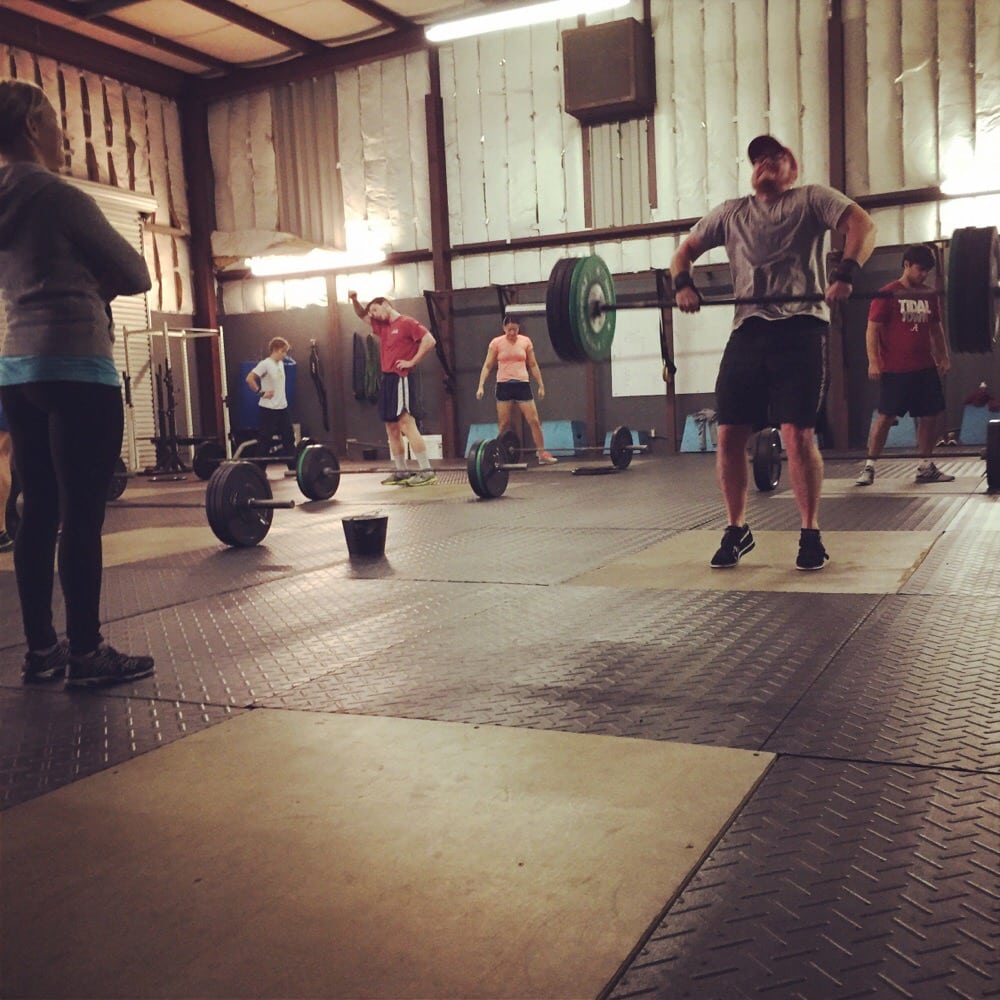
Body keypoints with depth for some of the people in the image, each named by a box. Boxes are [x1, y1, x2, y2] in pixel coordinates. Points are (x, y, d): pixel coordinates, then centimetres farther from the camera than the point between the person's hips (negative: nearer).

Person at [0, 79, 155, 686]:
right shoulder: (58, 196, -8)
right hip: (76, 368, -9)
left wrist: (91, 283, 10)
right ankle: (87, 655, 0)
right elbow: (136, 274, -2)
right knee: (83, 515, -5)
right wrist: (100, 281, 14)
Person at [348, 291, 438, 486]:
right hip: (387, 379, 9)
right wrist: (354, 300, 13)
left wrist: (412, 362, -14)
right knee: (392, 428, 10)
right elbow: (362, 315, 32)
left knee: (407, 424, -16)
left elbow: (429, 340, -15)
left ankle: (426, 472, -18)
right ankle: (400, 471, 16)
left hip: (400, 379, -9)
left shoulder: (406, 323, -5)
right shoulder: (382, 326, 19)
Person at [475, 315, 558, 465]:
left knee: (534, 421, -2)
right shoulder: (496, 343, 2)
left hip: (523, 384, 1)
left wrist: (541, 385, 11)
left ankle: (542, 454, 4)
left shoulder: (526, 341, 6)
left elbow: (533, 365, 13)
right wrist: (481, 386, -6)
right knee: (503, 424, 0)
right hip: (504, 385, -1)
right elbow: (487, 366, 3)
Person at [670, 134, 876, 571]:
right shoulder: (730, 212, 24)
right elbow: (686, 248, 24)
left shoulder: (811, 199, 12)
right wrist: (683, 283, 1)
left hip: (800, 328, -4)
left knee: (798, 435, -11)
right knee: (728, 434, -2)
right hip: (748, 331, 4)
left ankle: (811, 534, 4)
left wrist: (845, 274, -20)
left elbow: (863, 225, -2)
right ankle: (736, 530, 14)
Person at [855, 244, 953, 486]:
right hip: (895, 369, -6)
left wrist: (944, 357, 15)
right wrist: (873, 362, -18)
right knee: (885, 416, -5)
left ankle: (926, 467, 18)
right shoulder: (887, 294, -7)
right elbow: (873, 329, -11)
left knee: (930, 415, 7)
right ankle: (869, 466, 1)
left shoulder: (930, 295, 11)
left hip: (925, 367, 6)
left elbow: (936, 328, 20)